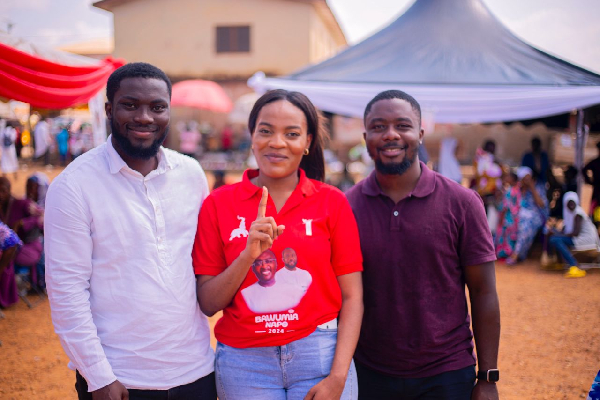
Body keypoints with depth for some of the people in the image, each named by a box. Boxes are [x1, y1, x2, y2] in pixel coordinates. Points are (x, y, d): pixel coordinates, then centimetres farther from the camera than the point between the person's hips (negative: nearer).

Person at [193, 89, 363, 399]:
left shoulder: (332, 202, -1)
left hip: (319, 355, 0)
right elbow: (208, 303, -2)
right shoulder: (219, 204, 0)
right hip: (244, 361, 1)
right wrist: (248, 255, -17)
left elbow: (352, 297, -2)